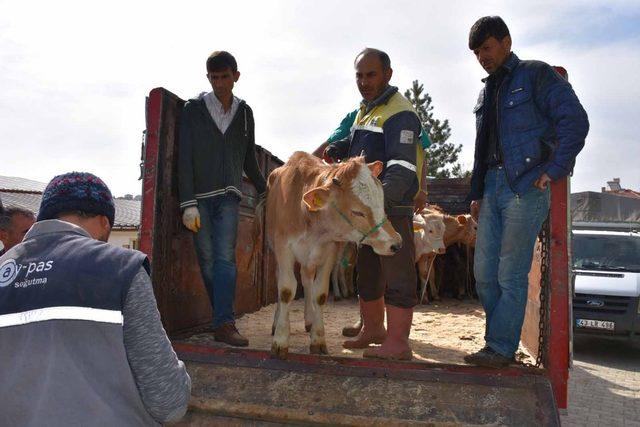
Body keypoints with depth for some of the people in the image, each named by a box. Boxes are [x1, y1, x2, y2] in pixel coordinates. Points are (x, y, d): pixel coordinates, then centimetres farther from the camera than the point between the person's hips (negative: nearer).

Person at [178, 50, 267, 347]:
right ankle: (224, 319, 15)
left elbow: (249, 158, 23)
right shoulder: (194, 109, 2)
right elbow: (184, 158, -3)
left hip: (228, 196, 1)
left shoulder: (244, 112, 11)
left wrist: (264, 189, 28)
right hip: (199, 197, -1)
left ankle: (224, 325, -10)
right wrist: (188, 203, -11)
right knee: (207, 259, 2)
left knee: (225, 257, -9)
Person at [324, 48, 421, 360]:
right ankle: (372, 329, 33)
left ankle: (397, 342, 1)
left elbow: (402, 166, -24)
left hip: (392, 208, -10)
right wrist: (335, 150, 13)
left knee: (396, 273, -6)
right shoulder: (365, 110, 18)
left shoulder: (400, 112, -12)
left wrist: (381, 197, -39)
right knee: (367, 272, 18)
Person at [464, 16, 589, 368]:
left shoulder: (535, 75, 1)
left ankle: (501, 348, 6)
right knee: (484, 273, 6)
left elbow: (575, 121, -9)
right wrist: (476, 194, 18)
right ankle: (501, 338, 19)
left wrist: (554, 170, -14)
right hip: (491, 188, 7)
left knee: (511, 275, -5)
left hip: (525, 187, -7)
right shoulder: (486, 92, 22)